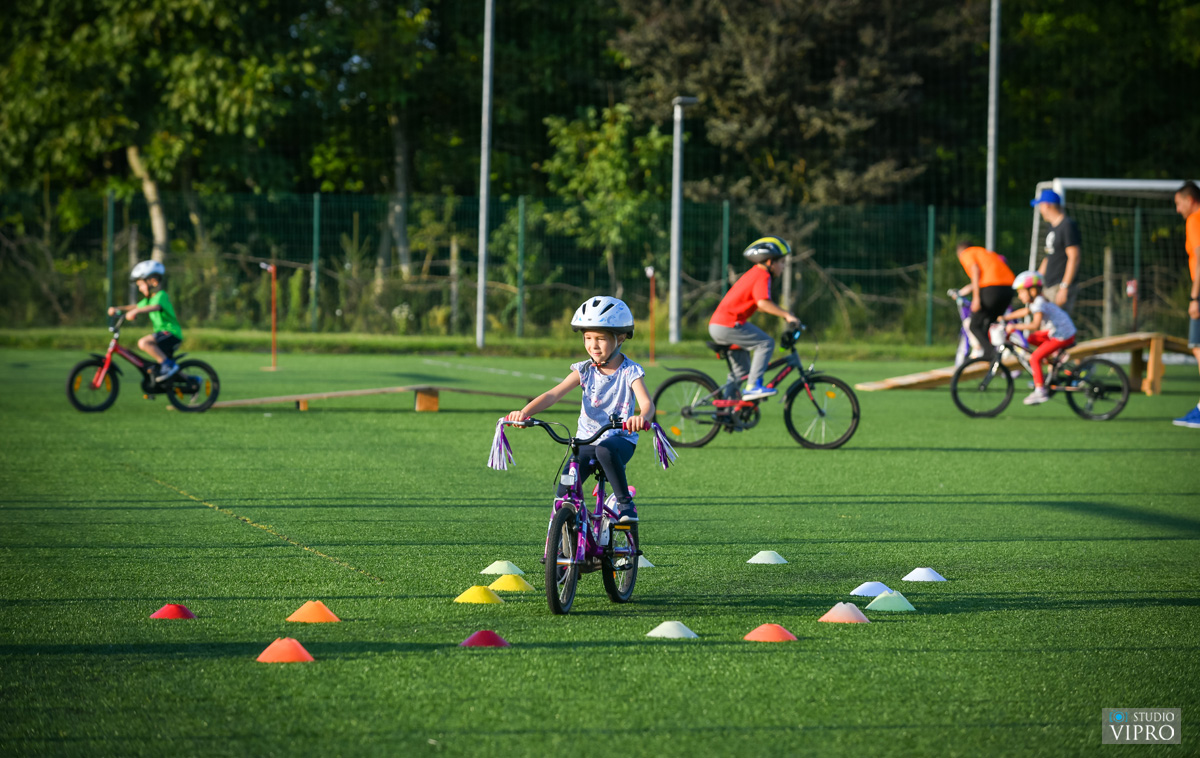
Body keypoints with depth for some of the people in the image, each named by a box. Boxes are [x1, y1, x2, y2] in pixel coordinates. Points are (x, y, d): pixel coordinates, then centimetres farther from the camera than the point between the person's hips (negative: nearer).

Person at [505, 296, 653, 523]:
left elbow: (647, 402, -26)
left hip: (620, 439, -3)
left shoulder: (629, 372, -9)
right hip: (586, 440, 3)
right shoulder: (584, 371, 0)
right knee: (564, 494, -14)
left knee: (605, 450, -39)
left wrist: (642, 417, -52)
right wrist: (524, 412, -31)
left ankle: (626, 504, -23)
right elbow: (554, 394, -12)